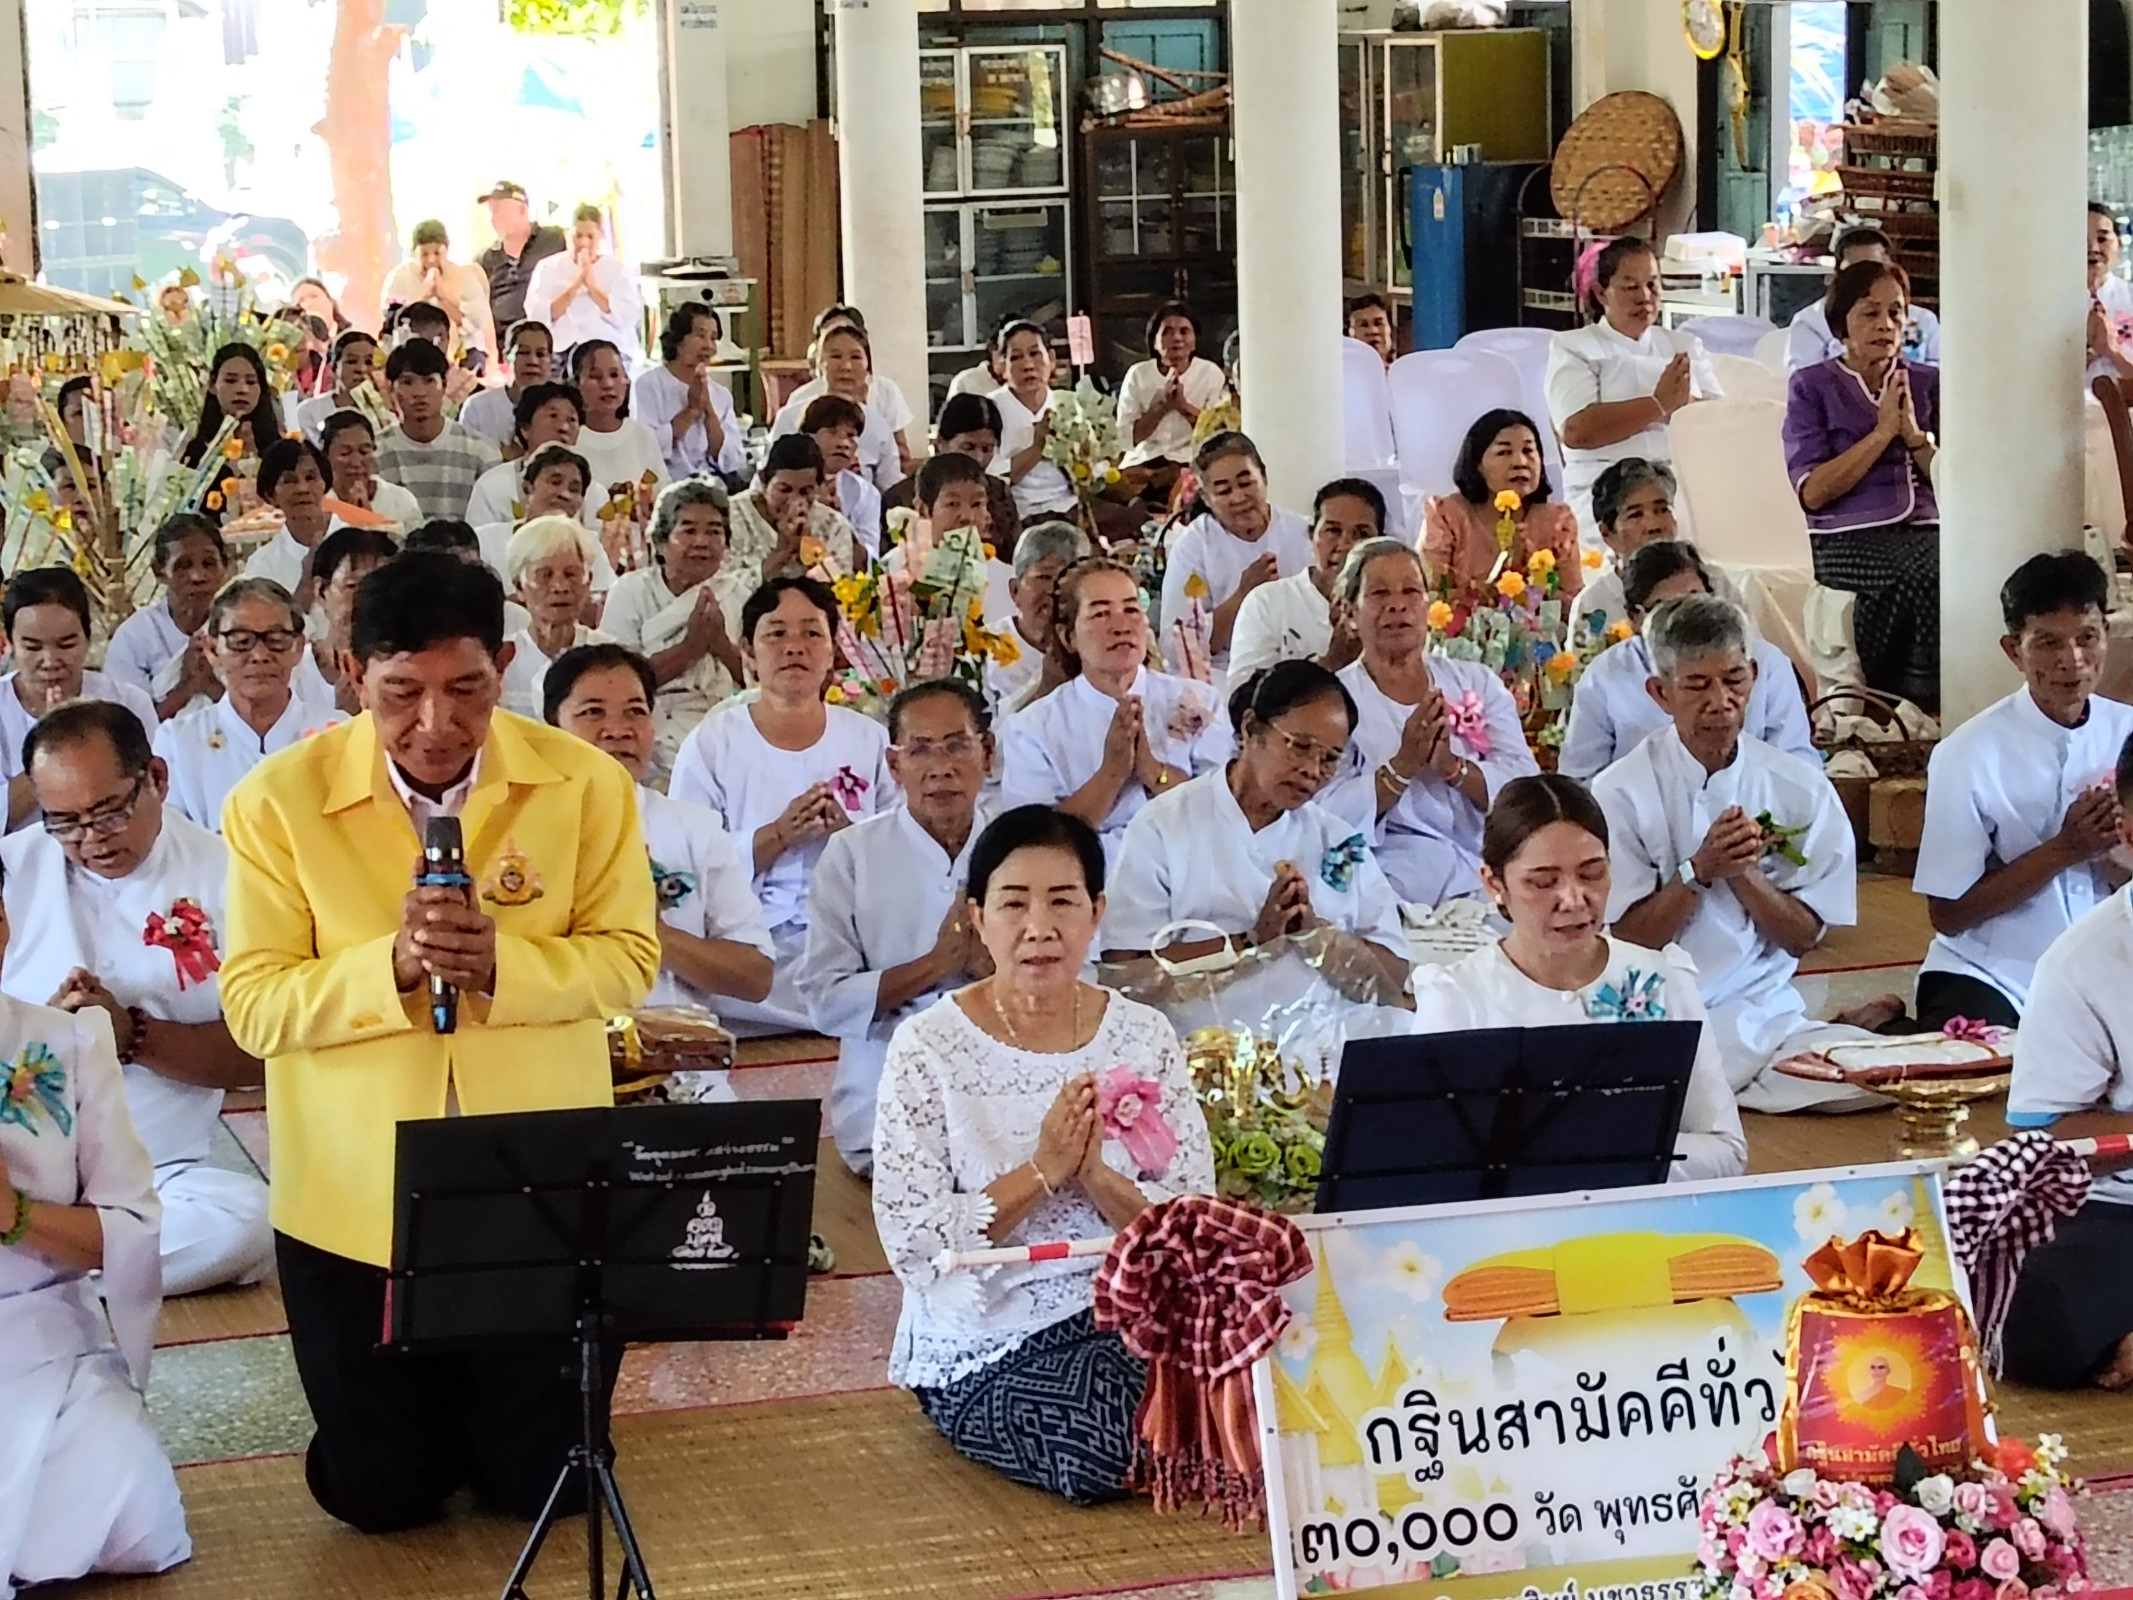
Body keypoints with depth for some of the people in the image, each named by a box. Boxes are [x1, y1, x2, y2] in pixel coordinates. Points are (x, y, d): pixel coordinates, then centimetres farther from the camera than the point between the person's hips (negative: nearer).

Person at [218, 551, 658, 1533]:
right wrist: (389, 965, -27)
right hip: (353, 1202, 0)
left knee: (540, 1481, 9)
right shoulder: (277, 802, -10)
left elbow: (628, 958, -4)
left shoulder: (585, 784, -8)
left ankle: (504, 1403, 44)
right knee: (380, 1495, 9)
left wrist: (503, 964, -23)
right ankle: (426, 1402, 44)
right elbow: (252, 1005, -10)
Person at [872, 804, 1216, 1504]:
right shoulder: (929, 1047, -5)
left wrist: (1098, 1177, -17)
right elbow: (910, 1242, -11)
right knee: (1115, 1447, -30)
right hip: (986, 1346, -3)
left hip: (1131, 1315, 3)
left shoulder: (1144, 1036, 4)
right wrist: (1041, 1171, -19)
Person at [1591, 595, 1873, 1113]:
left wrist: (1744, 873, -12)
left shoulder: (1801, 790, 5)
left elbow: (1804, 937, 5)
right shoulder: (1621, 794, -3)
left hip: (1768, 1012, 3)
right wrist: (1700, 871, -17)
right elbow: (1627, 940, -3)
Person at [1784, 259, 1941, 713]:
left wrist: (1913, 433, -2)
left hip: (1927, 530, 3)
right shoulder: (1812, 386, 10)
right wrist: (1883, 431, -4)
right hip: (1849, 538, -3)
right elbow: (1813, 491, -2)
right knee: (1924, 574, -36)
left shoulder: (1928, 383, 20)